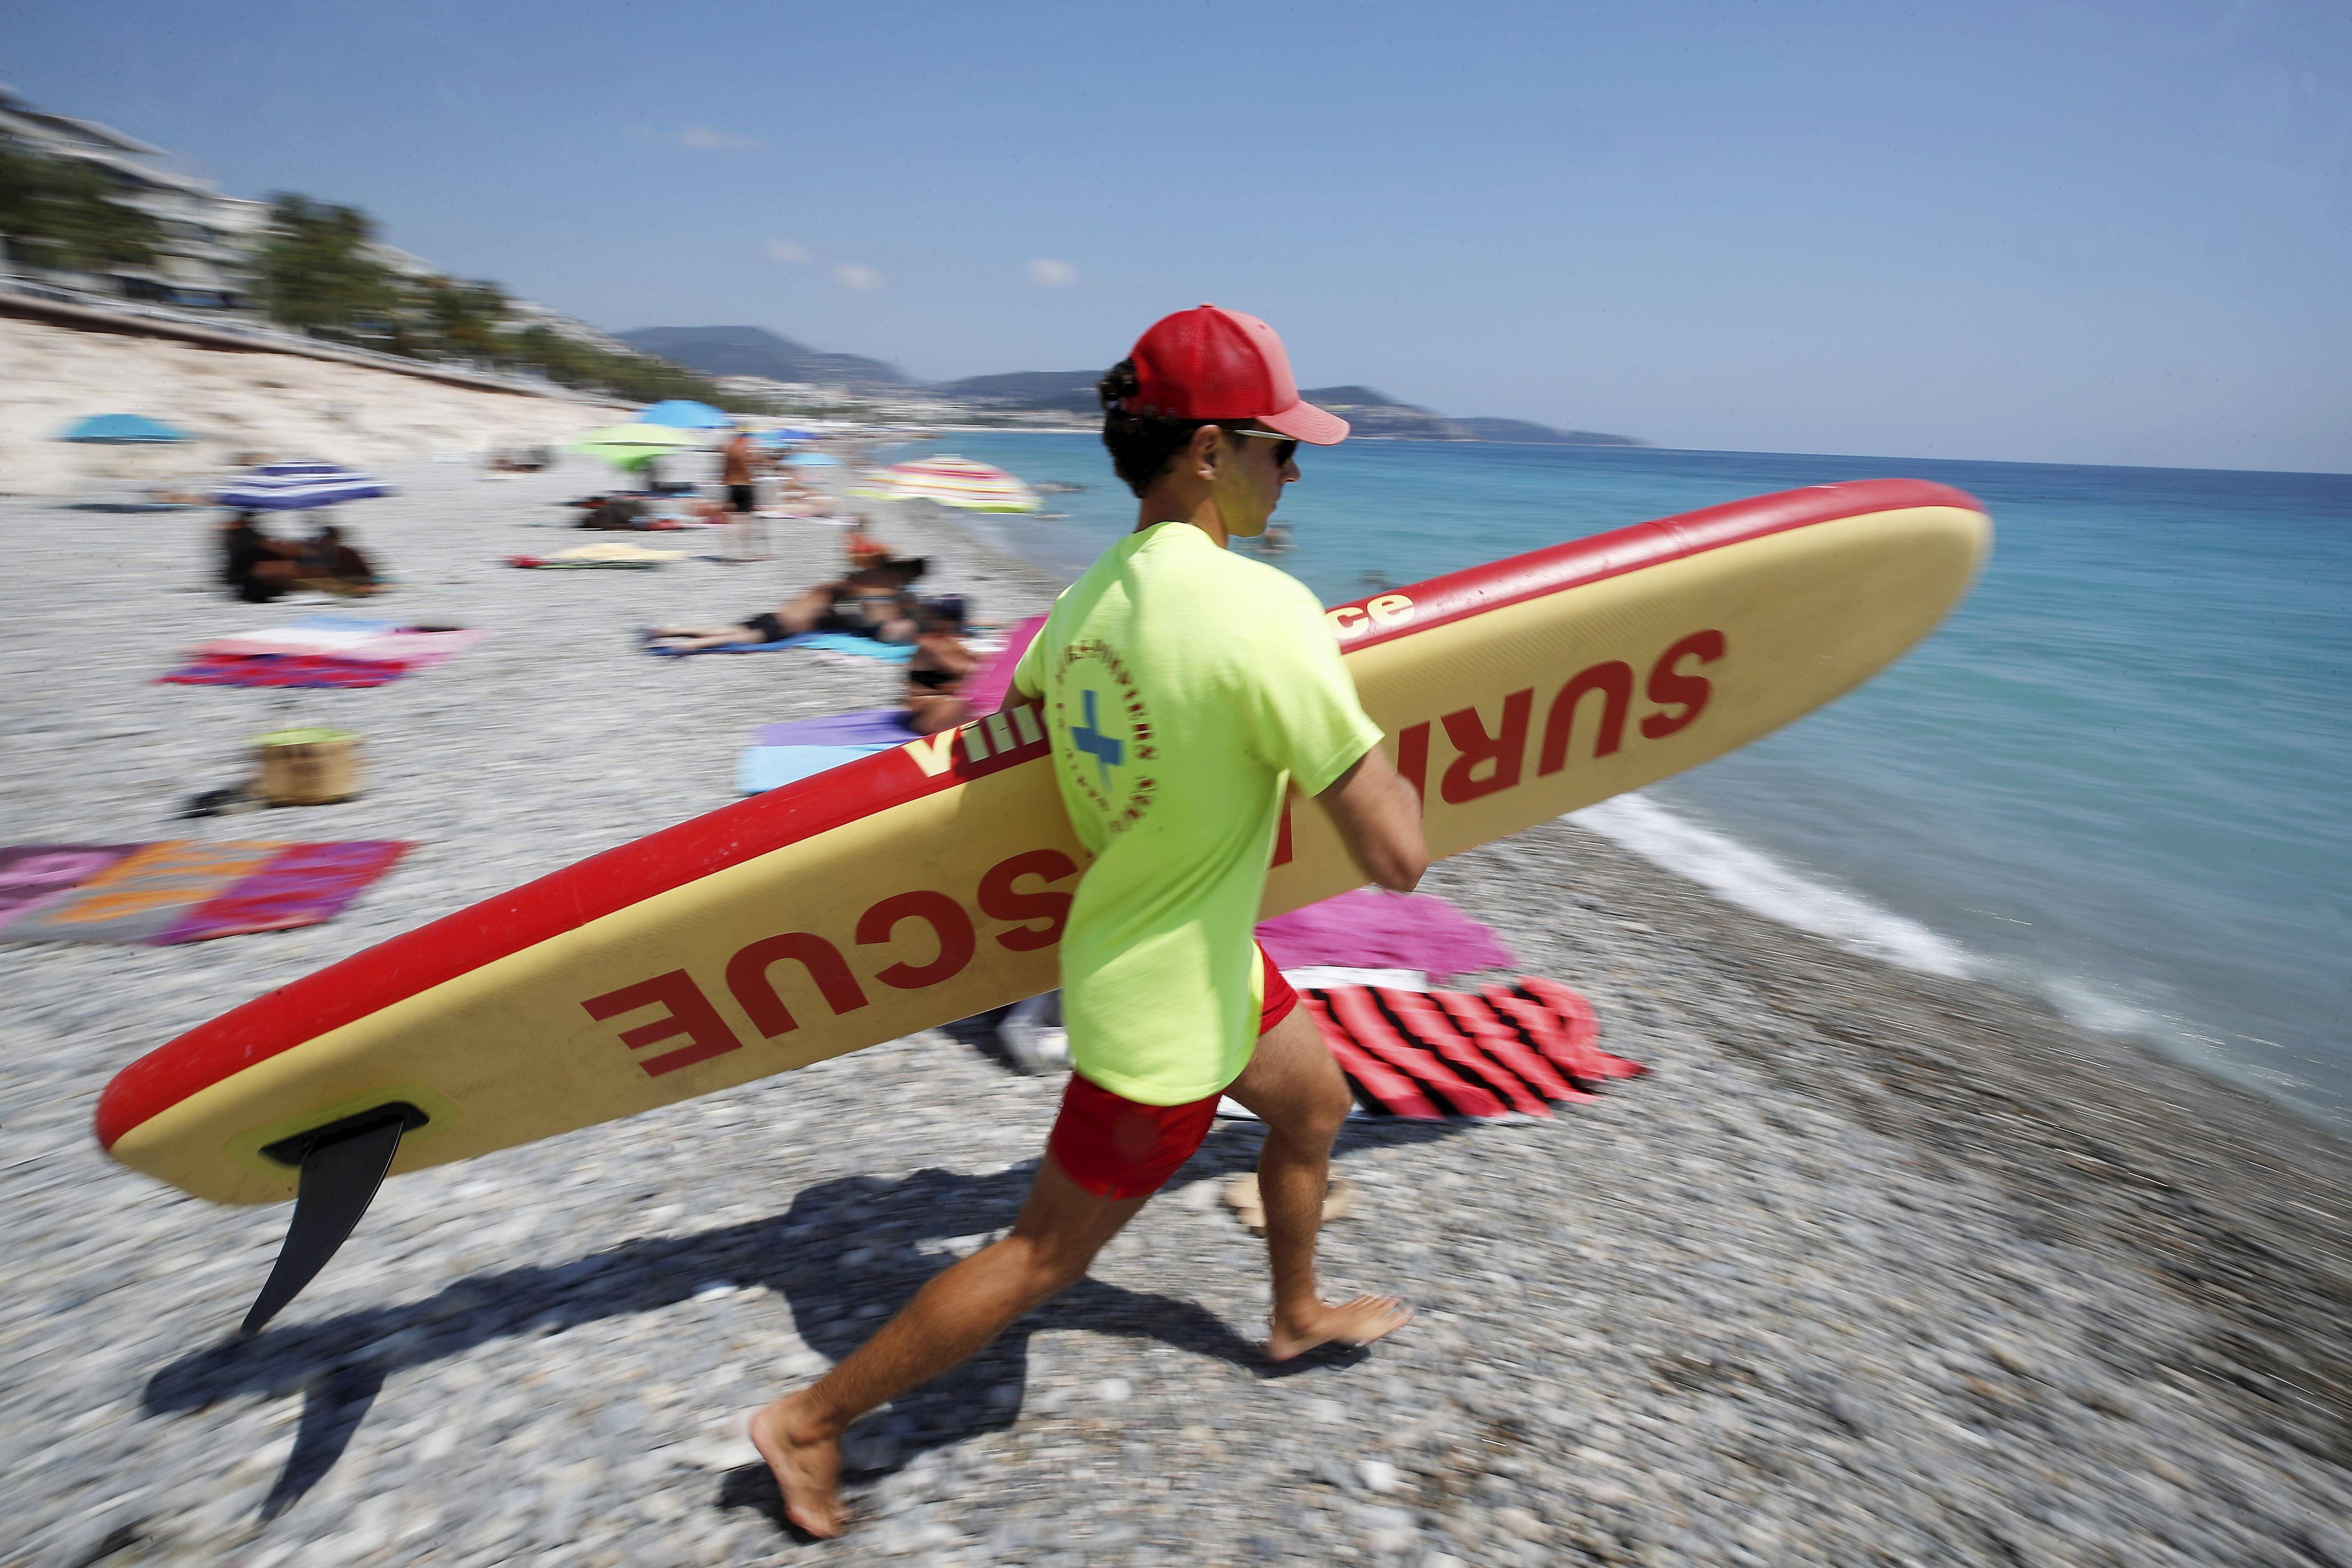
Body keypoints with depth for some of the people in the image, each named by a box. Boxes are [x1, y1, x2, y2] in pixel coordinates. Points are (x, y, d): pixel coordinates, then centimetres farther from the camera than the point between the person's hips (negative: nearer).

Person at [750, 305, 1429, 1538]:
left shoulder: (1086, 597, -5)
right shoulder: (1264, 611, -30)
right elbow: (1396, 858, -30)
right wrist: (1375, 741, -11)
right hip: (1168, 1006, -8)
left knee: (1315, 1104, 28)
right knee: (1043, 1257, 12)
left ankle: (1299, 1317, 54)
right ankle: (809, 1419, 31)